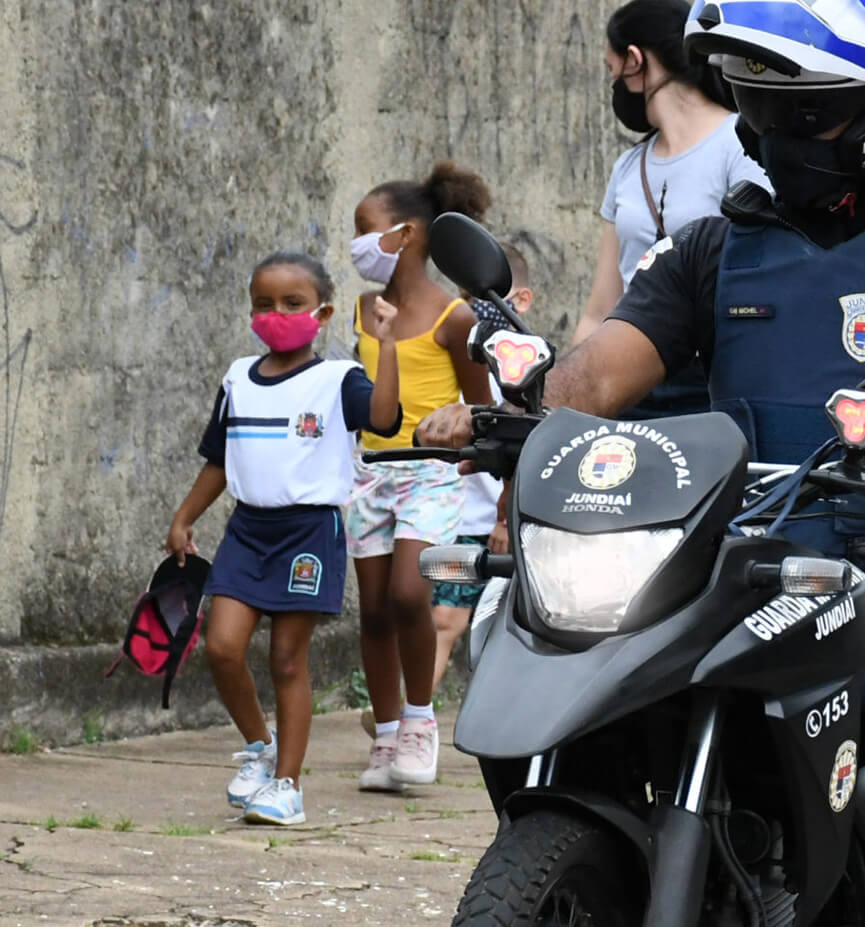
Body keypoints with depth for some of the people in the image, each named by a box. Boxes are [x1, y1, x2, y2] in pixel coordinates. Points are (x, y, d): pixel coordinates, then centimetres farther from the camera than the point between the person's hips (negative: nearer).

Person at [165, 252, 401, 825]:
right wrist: (185, 520, 18)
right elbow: (218, 460, 20)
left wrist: (386, 345, -26)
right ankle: (259, 746, 16)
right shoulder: (239, 381, 11)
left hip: (309, 528, -4)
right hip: (248, 526, 4)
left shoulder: (337, 381, -4)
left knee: (289, 660, 0)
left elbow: (383, 416, -24)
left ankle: (287, 784, 8)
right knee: (223, 646, -8)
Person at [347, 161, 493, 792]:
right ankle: (387, 739, 15)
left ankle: (421, 717, 0)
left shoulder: (452, 318, -8)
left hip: (431, 474, -6)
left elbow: (480, 408, -1)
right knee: (374, 608, 5)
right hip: (372, 471, 6)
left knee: (407, 594, -20)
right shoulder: (366, 312, 9)